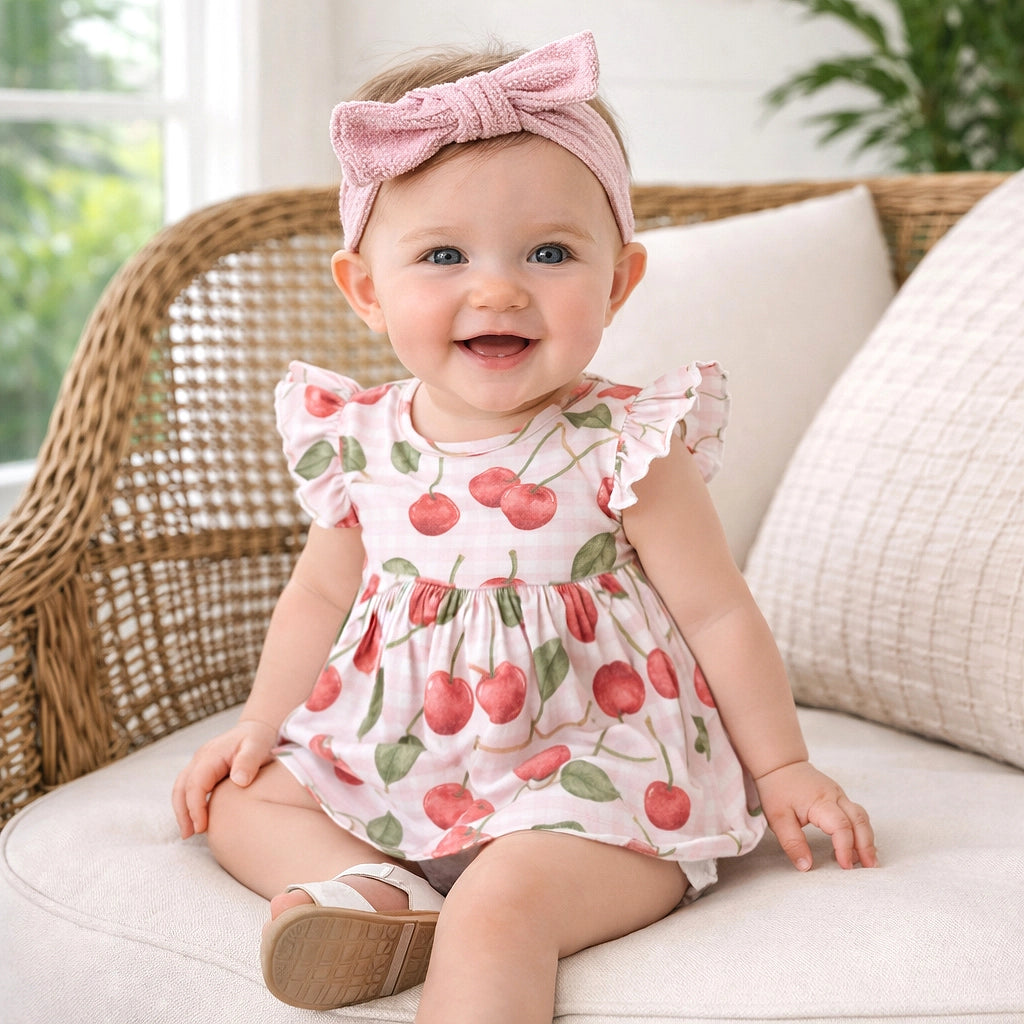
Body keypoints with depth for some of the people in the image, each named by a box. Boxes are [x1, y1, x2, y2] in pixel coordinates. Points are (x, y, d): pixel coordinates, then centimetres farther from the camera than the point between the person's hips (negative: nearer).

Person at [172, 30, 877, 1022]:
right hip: (392, 757, 7)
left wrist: (780, 767, -1)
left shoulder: (623, 450, -14)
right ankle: (367, 886, -15)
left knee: (500, 900, -31)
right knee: (234, 795, 6)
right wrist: (261, 721, 13)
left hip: (585, 769, -6)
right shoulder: (362, 441, -1)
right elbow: (321, 594, 15)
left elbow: (716, 612, -6)